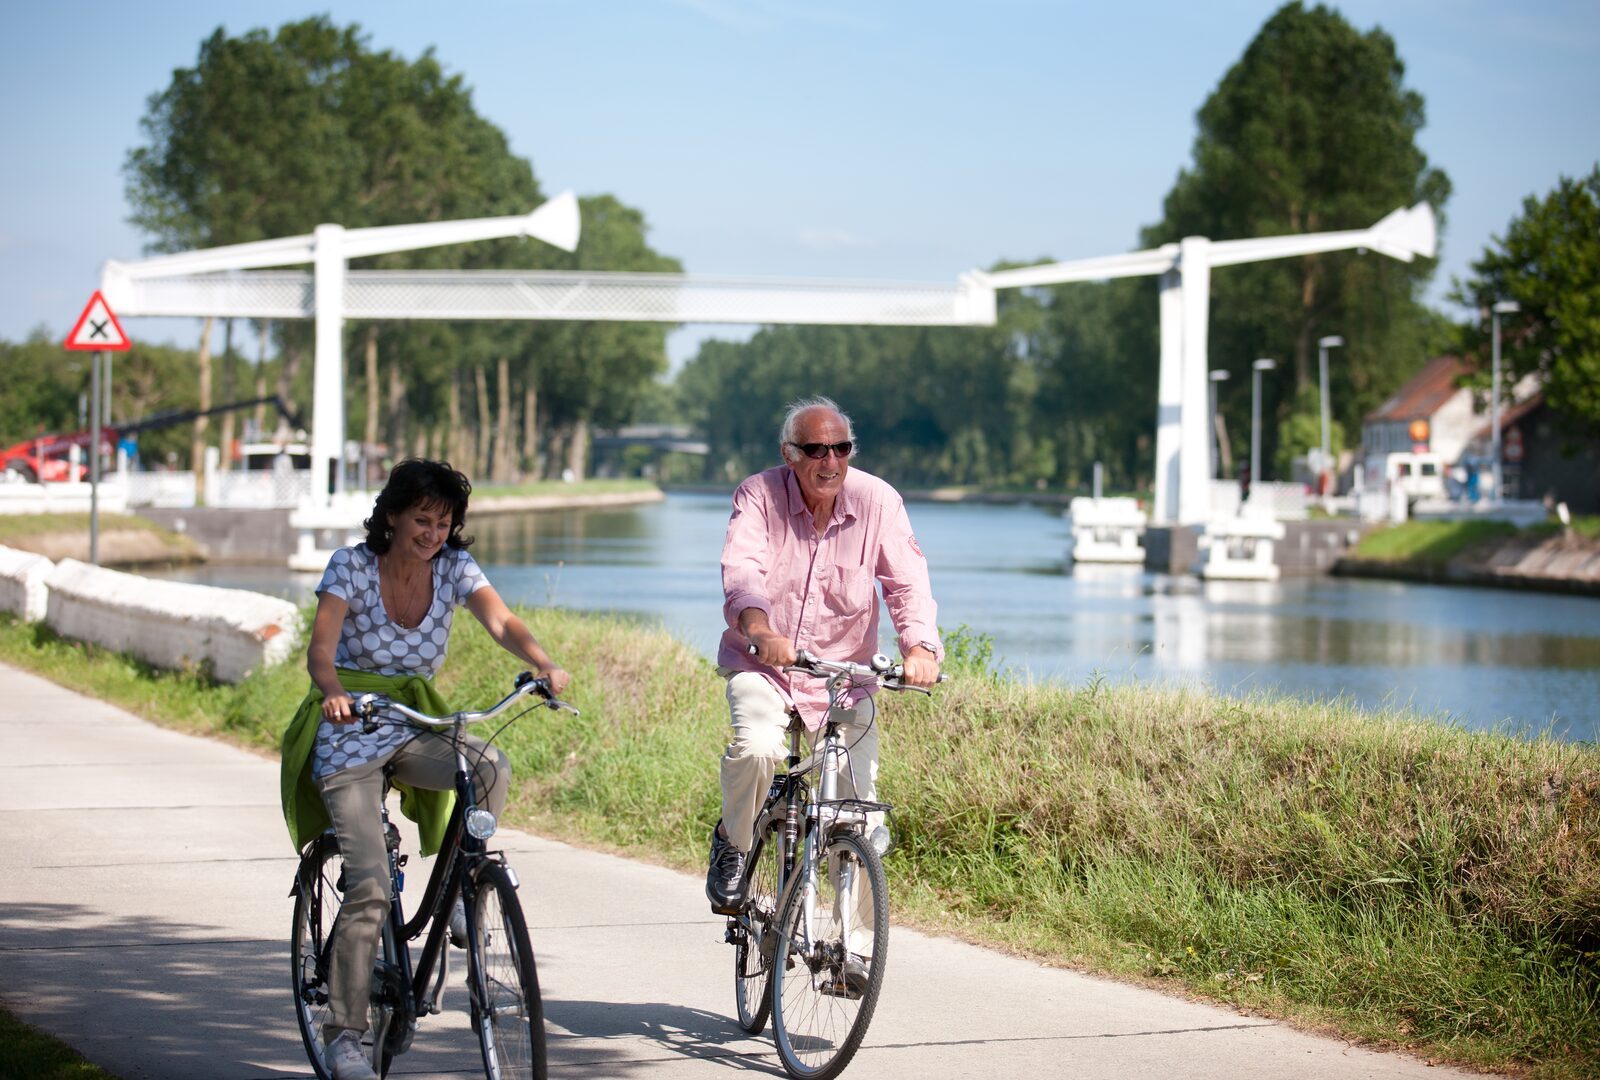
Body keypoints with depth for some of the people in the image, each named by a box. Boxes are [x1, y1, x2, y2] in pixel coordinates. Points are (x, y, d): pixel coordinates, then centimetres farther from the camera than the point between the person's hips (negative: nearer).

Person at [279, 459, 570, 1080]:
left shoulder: (454, 567, -4)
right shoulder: (351, 567, -12)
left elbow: (501, 623, -20)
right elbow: (320, 650, -23)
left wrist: (542, 664, -41)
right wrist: (334, 693, -46)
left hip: (415, 727, 3)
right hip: (351, 731, -3)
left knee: (492, 767, -30)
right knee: (370, 888, -15)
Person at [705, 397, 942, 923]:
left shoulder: (877, 500, -8)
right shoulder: (759, 495, -11)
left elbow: (908, 583, -16)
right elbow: (741, 572, -27)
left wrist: (920, 646, -37)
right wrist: (761, 629, -48)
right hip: (762, 664, -2)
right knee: (757, 748, -32)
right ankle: (732, 841, 0)